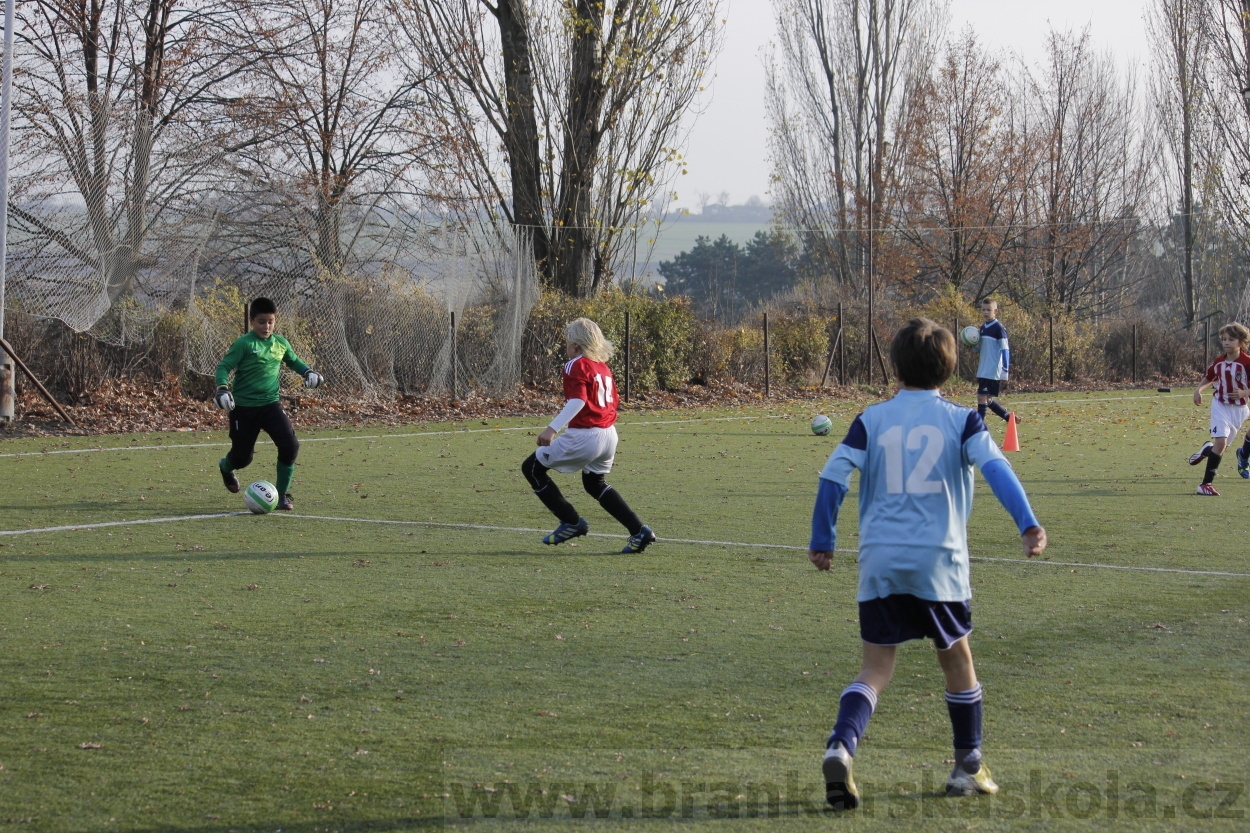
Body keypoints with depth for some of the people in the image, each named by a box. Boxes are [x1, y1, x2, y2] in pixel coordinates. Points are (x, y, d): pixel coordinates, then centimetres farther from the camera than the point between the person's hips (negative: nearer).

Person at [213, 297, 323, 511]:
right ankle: (226, 467, 46)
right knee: (242, 457, 6)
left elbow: (294, 361, 25)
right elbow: (223, 366, -12)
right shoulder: (244, 344, -10)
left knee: (290, 445, -16)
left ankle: (282, 494, 1)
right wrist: (223, 388, -29)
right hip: (244, 408, -4)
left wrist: (308, 372, 7)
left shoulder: (281, 343, 6)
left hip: (270, 404, 4)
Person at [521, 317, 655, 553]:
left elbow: (578, 401, -23)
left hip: (583, 436, -9)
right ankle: (639, 531, 17)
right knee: (594, 483, 29)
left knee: (532, 468, 6)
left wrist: (552, 428, -32)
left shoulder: (576, 366, -9)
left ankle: (571, 522, 4)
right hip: (609, 436, 9)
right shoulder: (603, 367, 14)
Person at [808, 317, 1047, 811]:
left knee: (876, 669, 5)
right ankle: (968, 770, 25)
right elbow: (995, 466, -11)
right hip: (937, 559, -1)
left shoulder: (872, 420, 7)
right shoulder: (960, 420, 3)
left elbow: (834, 476, 0)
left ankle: (840, 747, -21)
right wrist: (1027, 524, -18)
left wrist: (822, 541, 8)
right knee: (957, 661, 18)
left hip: (879, 561, 1)